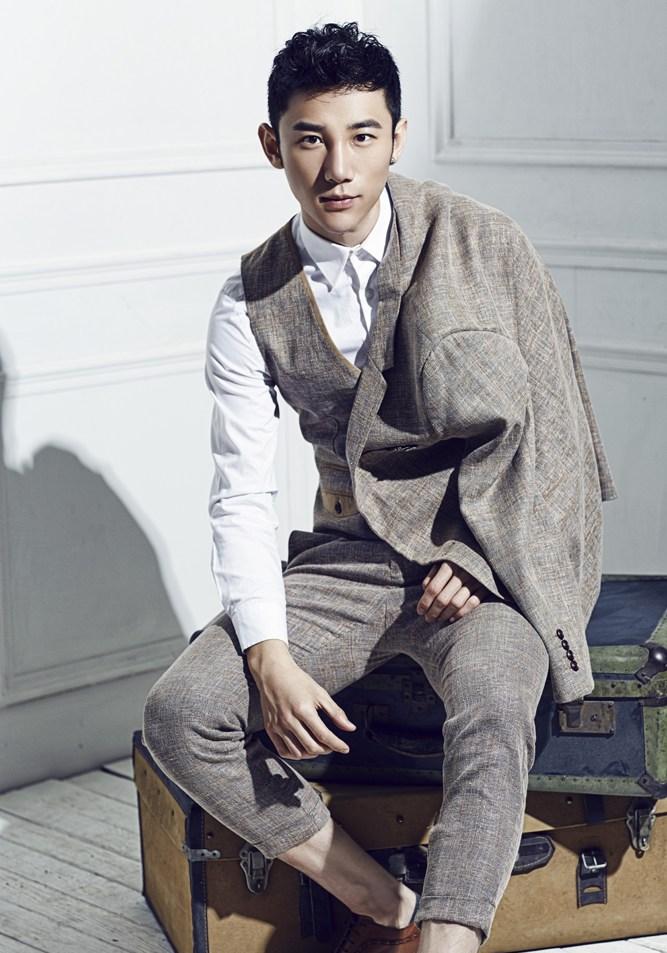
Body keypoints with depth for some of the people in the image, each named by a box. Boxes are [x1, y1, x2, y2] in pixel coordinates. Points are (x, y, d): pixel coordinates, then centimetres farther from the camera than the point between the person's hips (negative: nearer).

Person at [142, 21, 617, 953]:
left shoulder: (482, 243, -5)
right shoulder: (251, 307, 0)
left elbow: (549, 421, -2)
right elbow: (243, 497, -2)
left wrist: (475, 557, -12)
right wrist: (270, 660, -15)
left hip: (489, 553, -3)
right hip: (350, 555, 3)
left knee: (491, 711, -35)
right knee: (180, 713, -18)